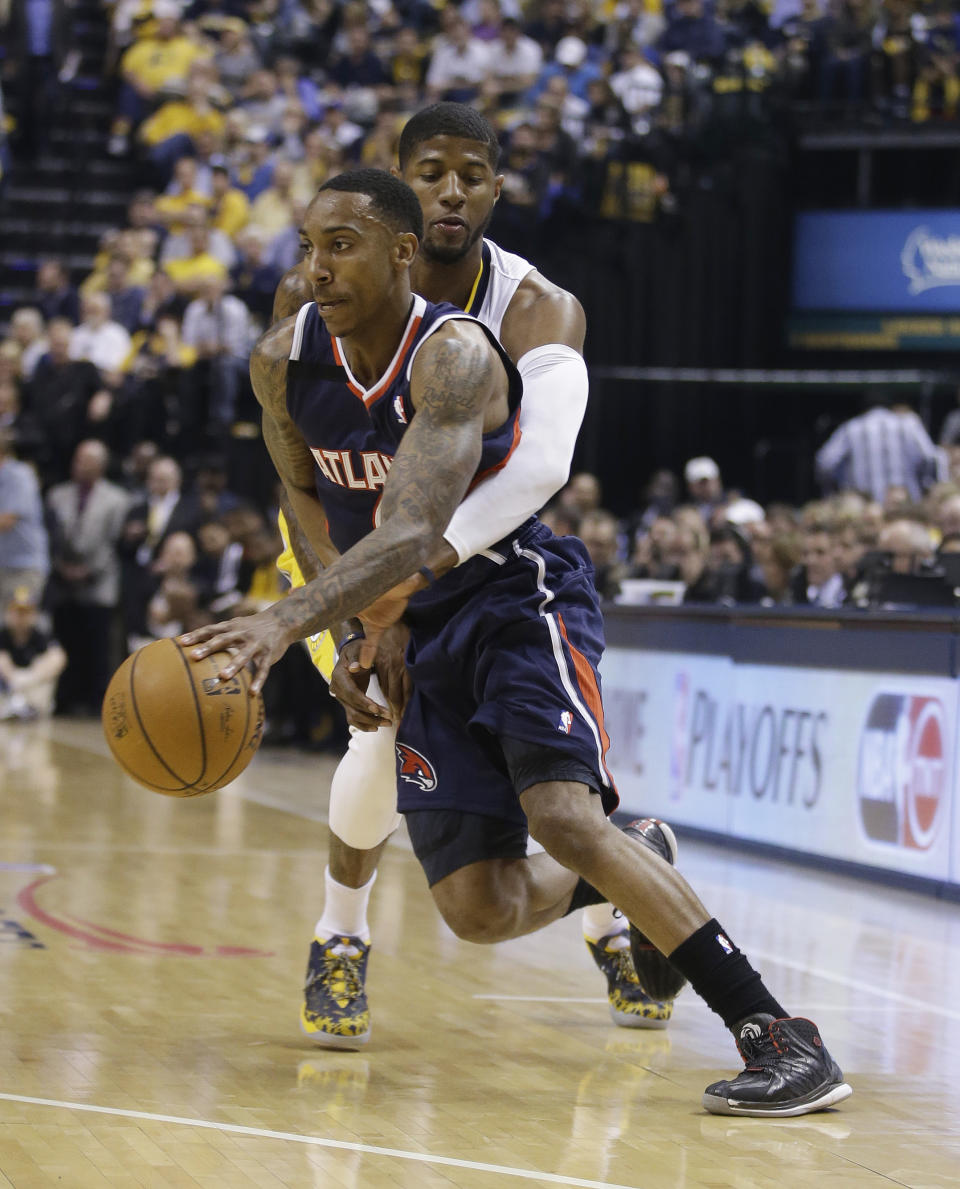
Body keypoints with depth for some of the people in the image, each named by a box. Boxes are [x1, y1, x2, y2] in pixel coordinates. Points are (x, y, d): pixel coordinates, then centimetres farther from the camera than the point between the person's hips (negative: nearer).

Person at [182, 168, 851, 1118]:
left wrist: (286, 620, -52)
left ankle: (781, 1038, -27)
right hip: (419, 638, 6)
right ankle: (636, 862, 32)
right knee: (479, 912, -3)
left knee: (562, 814, -30)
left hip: (518, 602, -6)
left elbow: (412, 538, -39)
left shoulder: (454, 357, -26)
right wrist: (360, 604, -1)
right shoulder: (283, 361, -6)